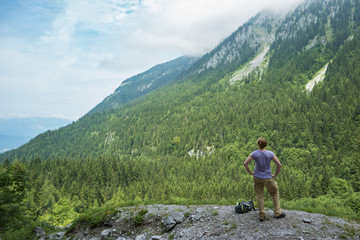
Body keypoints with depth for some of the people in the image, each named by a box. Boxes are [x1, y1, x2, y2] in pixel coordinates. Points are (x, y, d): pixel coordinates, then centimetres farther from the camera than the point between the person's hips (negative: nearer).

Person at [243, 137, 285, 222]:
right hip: (268, 178, -1)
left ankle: (261, 216, 15)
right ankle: (277, 213, 24)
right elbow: (279, 165, -12)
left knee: (259, 196, 13)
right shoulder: (270, 154, -13)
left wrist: (250, 172, 0)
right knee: (275, 193, 21)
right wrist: (275, 175, 0)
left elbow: (245, 163, -13)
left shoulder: (254, 154, -13)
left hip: (257, 177, 1)